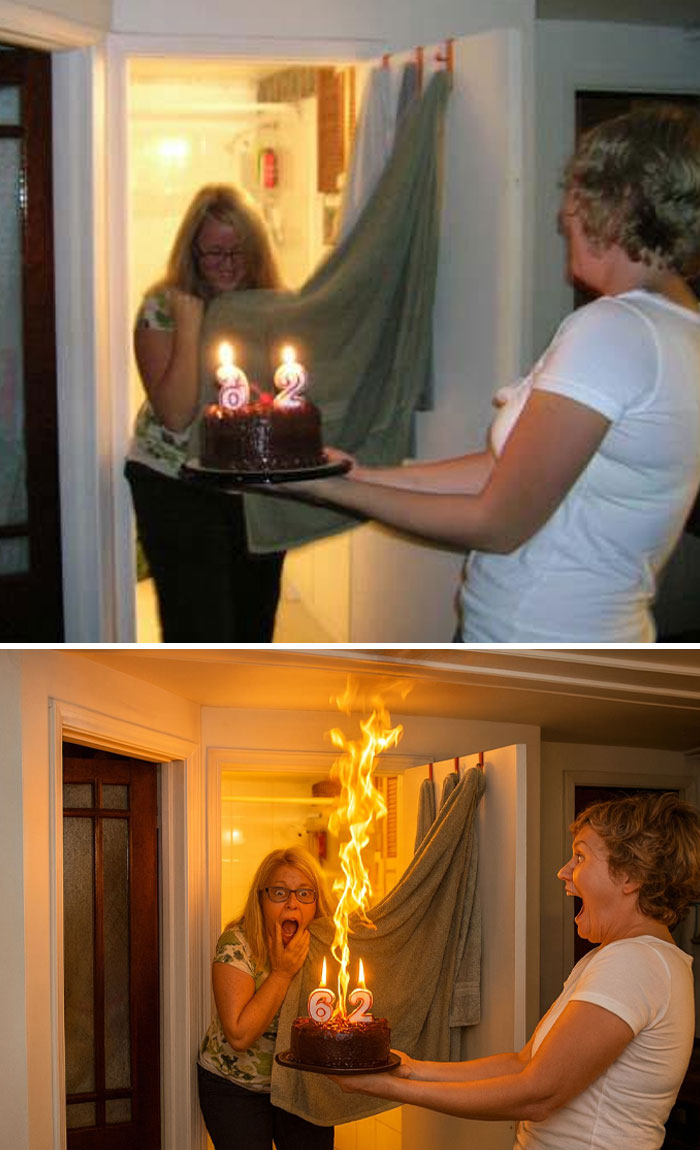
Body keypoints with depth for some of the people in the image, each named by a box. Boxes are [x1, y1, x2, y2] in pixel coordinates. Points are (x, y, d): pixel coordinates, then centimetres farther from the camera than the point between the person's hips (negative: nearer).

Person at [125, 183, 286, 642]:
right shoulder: (163, 307, -11)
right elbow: (175, 415, -19)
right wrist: (189, 327, -22)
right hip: (178, 489, -4)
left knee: (254, 627, 15)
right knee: (199, 638, -8)